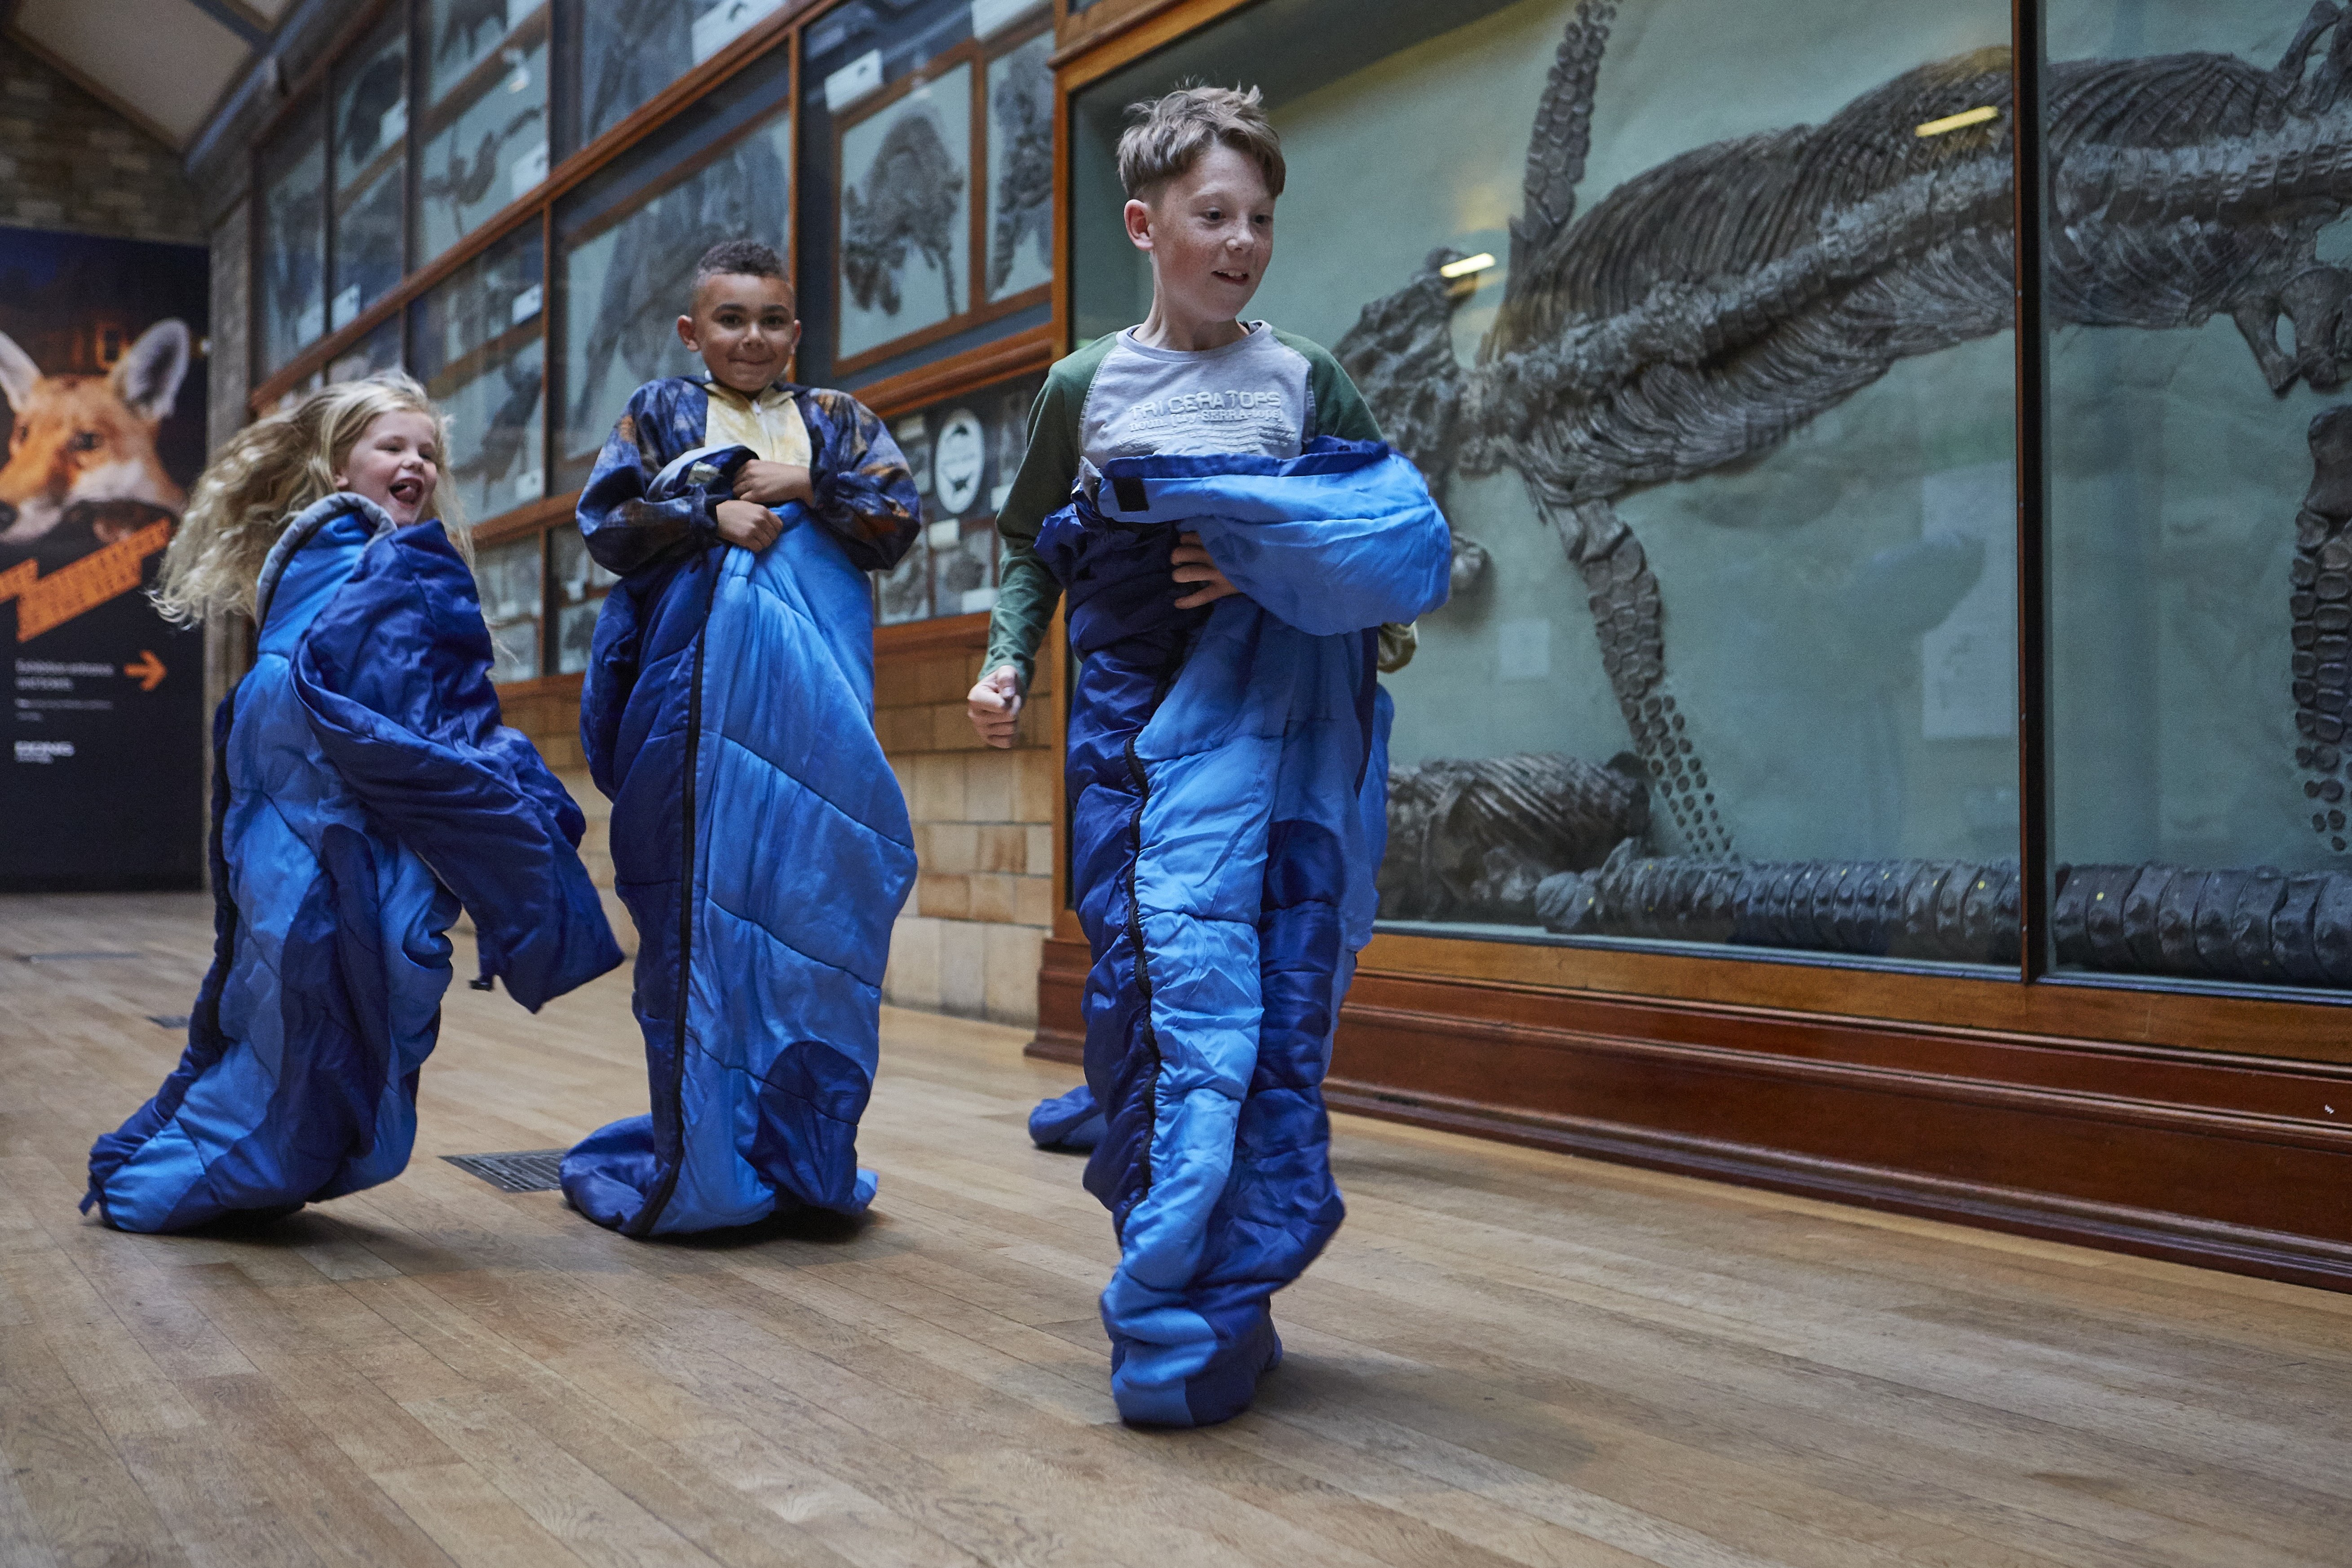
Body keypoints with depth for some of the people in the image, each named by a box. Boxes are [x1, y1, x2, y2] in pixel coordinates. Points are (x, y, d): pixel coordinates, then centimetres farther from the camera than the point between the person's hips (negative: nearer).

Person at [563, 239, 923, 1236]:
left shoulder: (839, 423, 18)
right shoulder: (660, 414, 15)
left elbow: (899, 519, 6)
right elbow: (605, 522, 3)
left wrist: (802, 488, -6)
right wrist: (711, 518, -9)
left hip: (814, 692, 1)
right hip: (700, 689, -1)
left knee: (811, 903, -2)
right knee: (700, 912, -4)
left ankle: (803, 1152, 6)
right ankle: (703, 1162, 3)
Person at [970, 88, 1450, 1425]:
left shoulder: (1305, 383, 9)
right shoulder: (1086, 388, 11)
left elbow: (1407, 535, 8)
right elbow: (1033, 547, 18)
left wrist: (1271, 568, -9)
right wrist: (1007, 661, 0)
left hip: (1261, 711, -1)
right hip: (1132, 717, 2)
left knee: (1222, 973, -11)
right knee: (1137, 972, -1)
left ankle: (1185, 1318, -4)